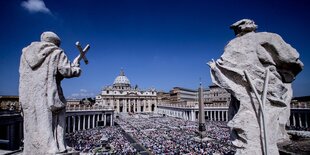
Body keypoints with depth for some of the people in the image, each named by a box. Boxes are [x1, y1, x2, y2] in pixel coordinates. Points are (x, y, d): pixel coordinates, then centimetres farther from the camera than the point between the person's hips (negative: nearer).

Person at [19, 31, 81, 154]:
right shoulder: (56, 53, 2)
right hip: (49, 100, -5)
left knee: (32, 138, 11)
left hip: (28, 101, 5)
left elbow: (26, 76, 18)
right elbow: (68, 71, -7)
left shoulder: (26, 53, 18)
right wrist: (75, 65, 12)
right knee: (50, 138, -2)